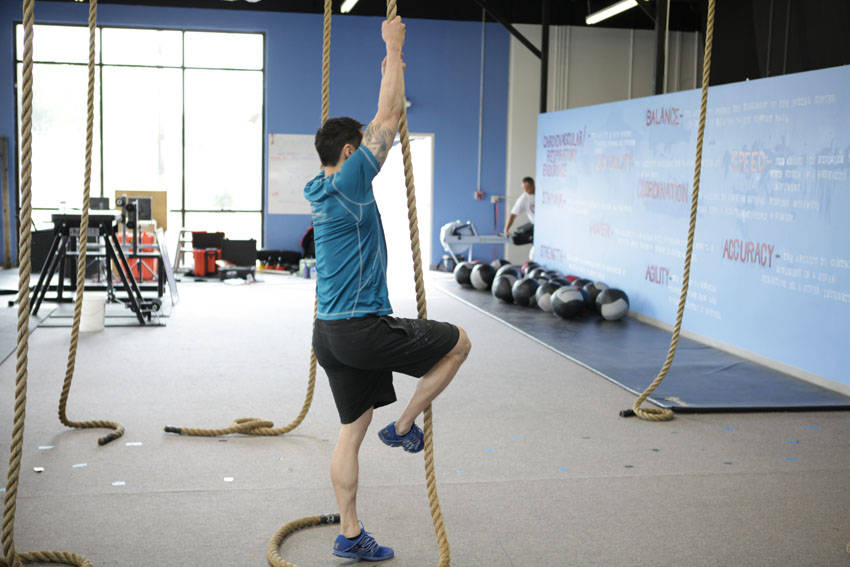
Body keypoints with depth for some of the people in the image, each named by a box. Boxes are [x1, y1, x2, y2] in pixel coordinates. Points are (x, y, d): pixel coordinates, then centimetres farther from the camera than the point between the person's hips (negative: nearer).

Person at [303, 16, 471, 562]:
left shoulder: (324, 189, 11)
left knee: (352, 429, 13)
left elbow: (380, 126, 21)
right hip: (364, 330, -9)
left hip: (330, 334, 9)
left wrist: (392, 68, 25)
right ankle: (404, 425, 14)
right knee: (459, 342, 10)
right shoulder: (349, 184, -14)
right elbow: (388, 121, -12)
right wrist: (393, 50, -3)